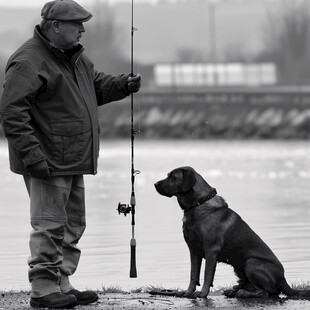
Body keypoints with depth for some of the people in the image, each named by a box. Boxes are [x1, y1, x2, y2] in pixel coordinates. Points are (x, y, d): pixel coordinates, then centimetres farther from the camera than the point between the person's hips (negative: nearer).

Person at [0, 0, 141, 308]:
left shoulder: (74, 56, 14)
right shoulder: (29, 61, -17)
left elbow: (96, 85, 28)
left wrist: (123, 84, 7)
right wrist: (32, 154, -26)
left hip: (72, 162, 10)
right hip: (48, 162, -10)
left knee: (72, 225, 14)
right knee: (50, 225, -7)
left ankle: (61, 284, 23)